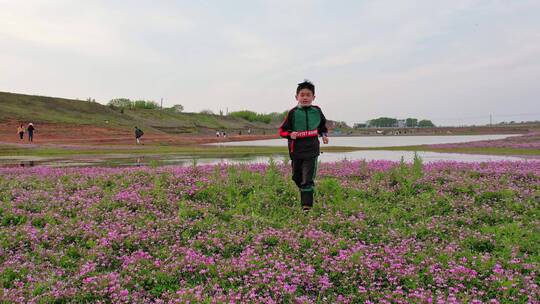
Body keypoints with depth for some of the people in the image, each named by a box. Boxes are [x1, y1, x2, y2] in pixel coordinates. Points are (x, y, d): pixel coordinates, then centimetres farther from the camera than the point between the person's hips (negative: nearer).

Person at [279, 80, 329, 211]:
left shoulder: (317, 111, 3)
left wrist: (324, 135, 5)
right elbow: (282, 130, 0)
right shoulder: (293, 113, -3)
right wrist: (290, 134, -19)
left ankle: (307, 205, -5)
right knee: (297, 177, 16)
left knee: (308, 179, -9)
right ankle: (305, 195, 43)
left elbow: (323, 126, 22)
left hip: (311, 151, -1)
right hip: (296, 151, 1)